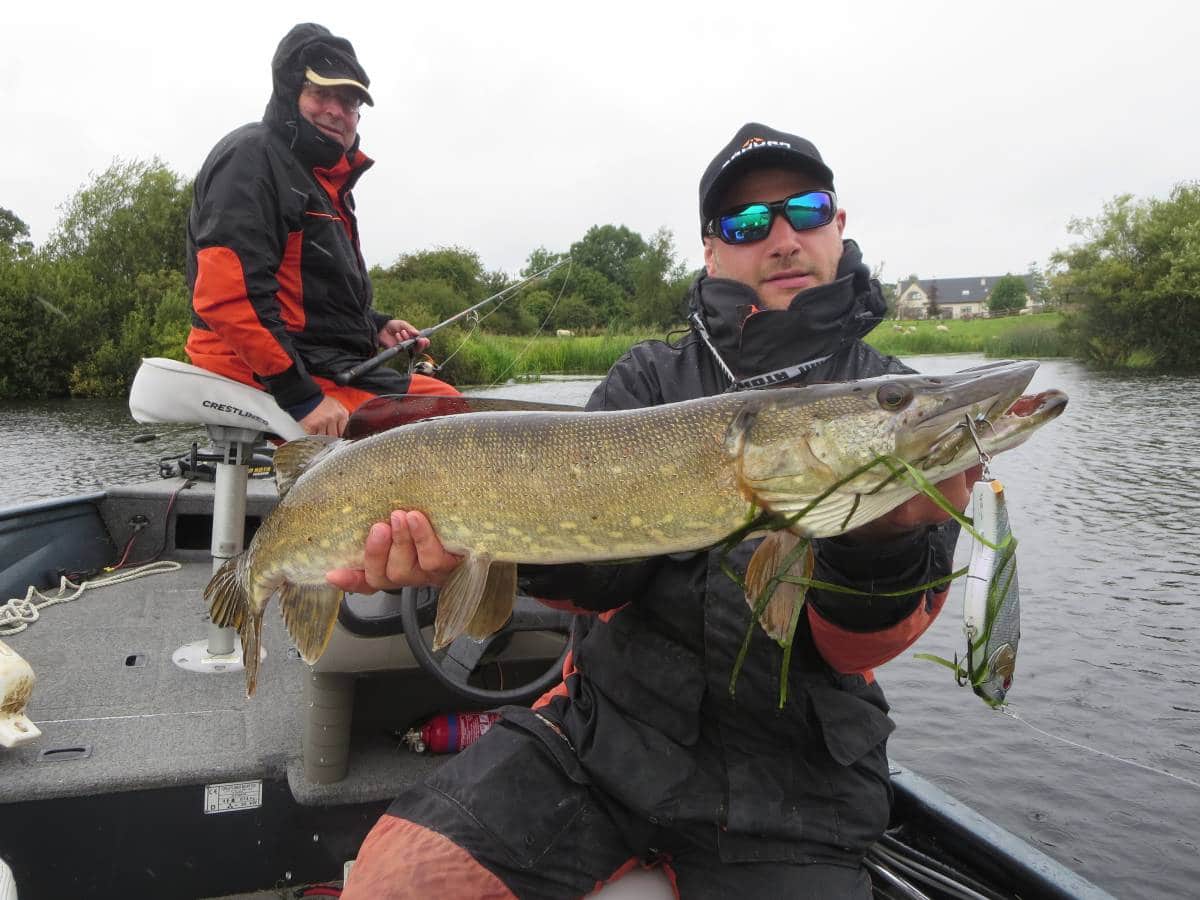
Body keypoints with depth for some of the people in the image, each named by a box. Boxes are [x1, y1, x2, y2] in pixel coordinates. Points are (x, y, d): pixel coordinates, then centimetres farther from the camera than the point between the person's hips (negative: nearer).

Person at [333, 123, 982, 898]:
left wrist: (884, 539, -31)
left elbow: (856, 643, -10)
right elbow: (607, 556, -11)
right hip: (608, 722, 2)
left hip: (795, 776, 0)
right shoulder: (650, 379, 4)